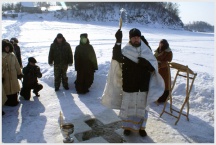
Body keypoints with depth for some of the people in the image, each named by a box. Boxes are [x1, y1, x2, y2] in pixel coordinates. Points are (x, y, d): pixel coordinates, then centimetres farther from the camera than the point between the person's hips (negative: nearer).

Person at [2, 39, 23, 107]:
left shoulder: (12, 55, 4)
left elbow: (17, 64, 10)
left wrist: (19, 73, 11)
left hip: (13, 75, 5)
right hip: (5, 76, -5)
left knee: (14, 88, 13)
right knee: (7, 88, 4)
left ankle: (14, 101, 29)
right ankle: (8, 102, 19)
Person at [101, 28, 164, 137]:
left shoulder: (146, 51, 2)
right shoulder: (125, 51, -4)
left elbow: (153, 66, -1)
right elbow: (116, 57, -25)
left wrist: (146, 64, -22)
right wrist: (118, 42, -34)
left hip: (143, 86, 2)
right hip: (128, 85, -1)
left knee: (142, 107, 11)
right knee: (128, 106, 10)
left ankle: (141, 127, 30)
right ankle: (127, 126, 29)